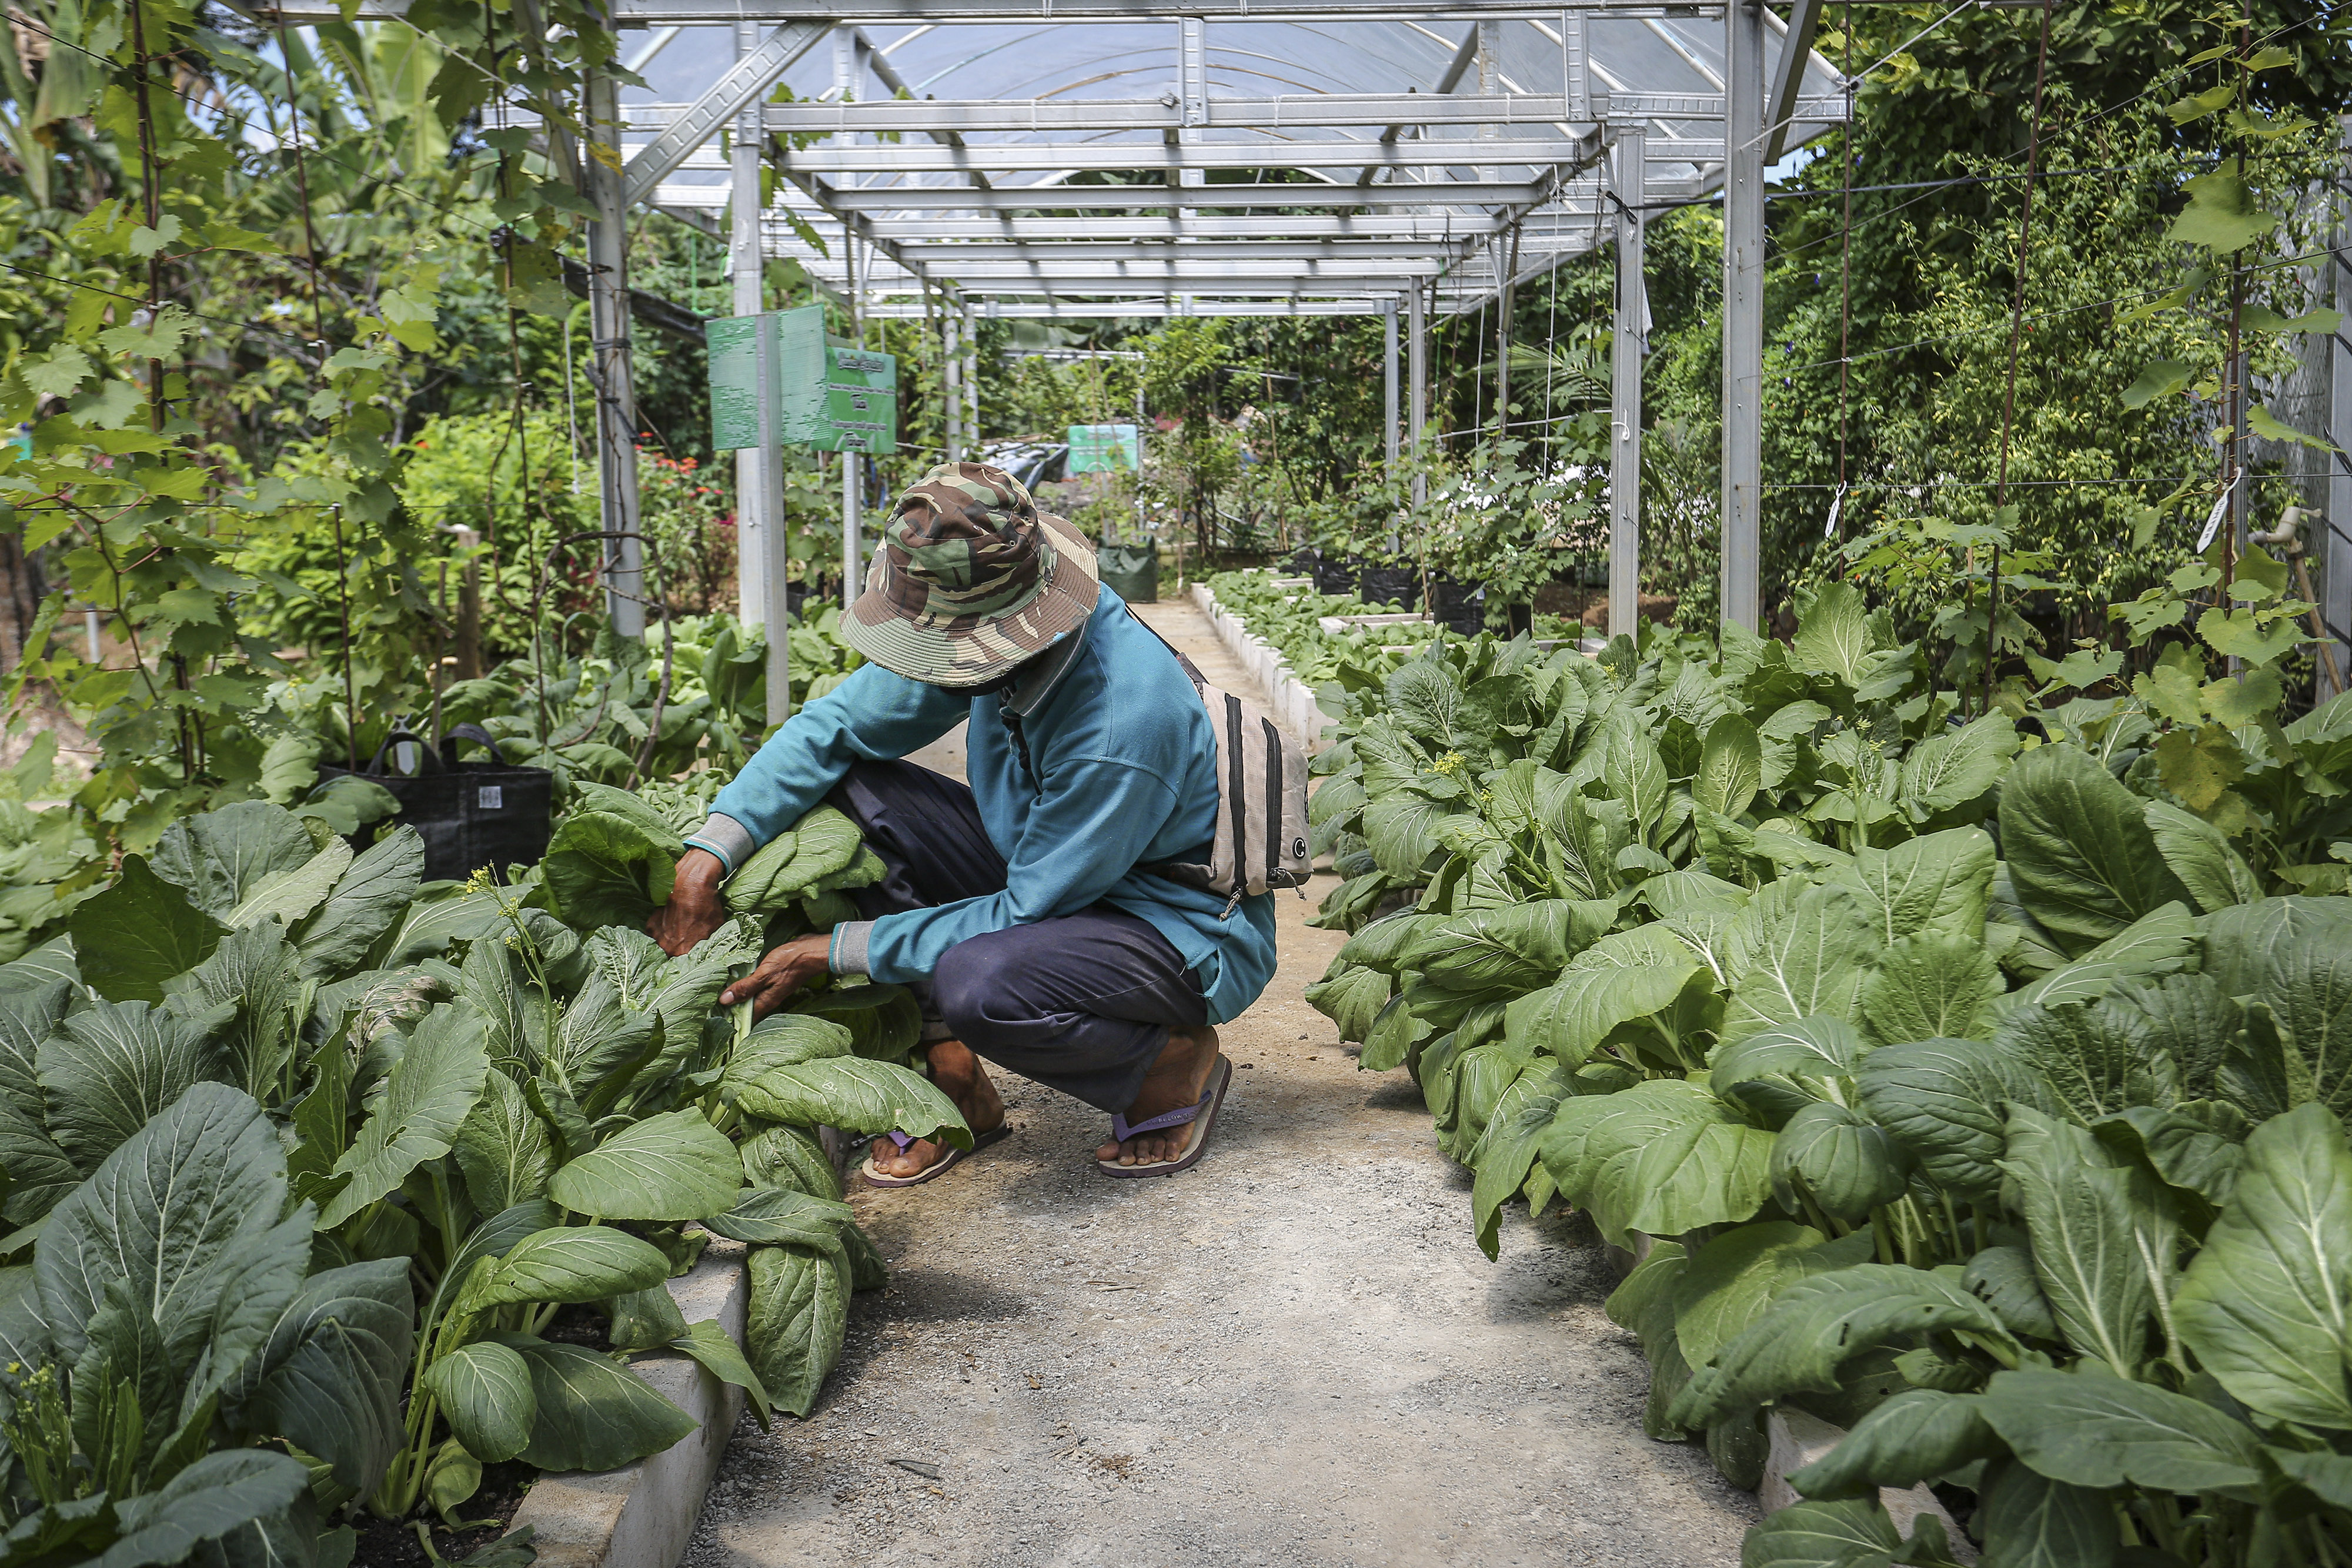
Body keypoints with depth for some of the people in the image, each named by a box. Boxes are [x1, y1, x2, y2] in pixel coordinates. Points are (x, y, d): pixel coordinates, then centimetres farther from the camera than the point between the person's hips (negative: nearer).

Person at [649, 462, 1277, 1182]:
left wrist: (833, 950, -21)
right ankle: (948, 1072, -2)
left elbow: (1023, 915, -26)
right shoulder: (976, 631, -12)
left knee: (978, 983, -37)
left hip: (1191, 933, -8)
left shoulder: (1124, 719, -34)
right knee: (856, 789, -9)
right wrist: (707, 856, -12)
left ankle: (1173, 1065, -5)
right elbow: (836, 724, -1)